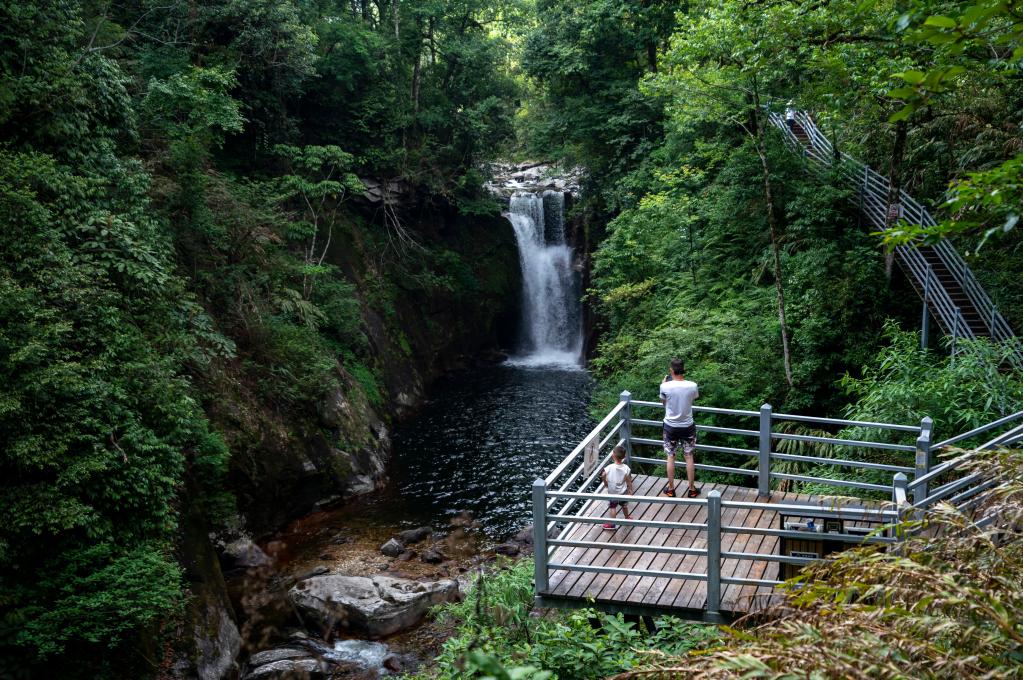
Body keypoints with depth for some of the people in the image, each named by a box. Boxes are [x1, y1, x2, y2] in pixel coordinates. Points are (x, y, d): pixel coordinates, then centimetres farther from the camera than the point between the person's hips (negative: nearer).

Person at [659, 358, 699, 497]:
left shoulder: (665, 386, -19)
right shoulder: (692, 386, -15)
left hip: (670, 427, -1)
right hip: (688, 426, 1)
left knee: (670, 457, 14)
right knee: (689, 457, 15)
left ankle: (671, 489, 23)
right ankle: (692, 489, 22)